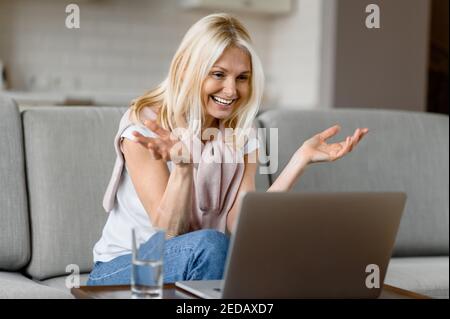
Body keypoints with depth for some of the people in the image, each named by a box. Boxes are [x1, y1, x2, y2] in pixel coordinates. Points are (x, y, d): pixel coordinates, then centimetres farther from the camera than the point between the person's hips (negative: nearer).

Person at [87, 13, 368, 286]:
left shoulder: (242, 137, 1)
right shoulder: (143, 124, -14)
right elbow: (168, 232, -19)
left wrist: (301, 159, -19)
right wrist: (182, 165, -37)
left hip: (198, 263, 4)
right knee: (208, 244, -33)